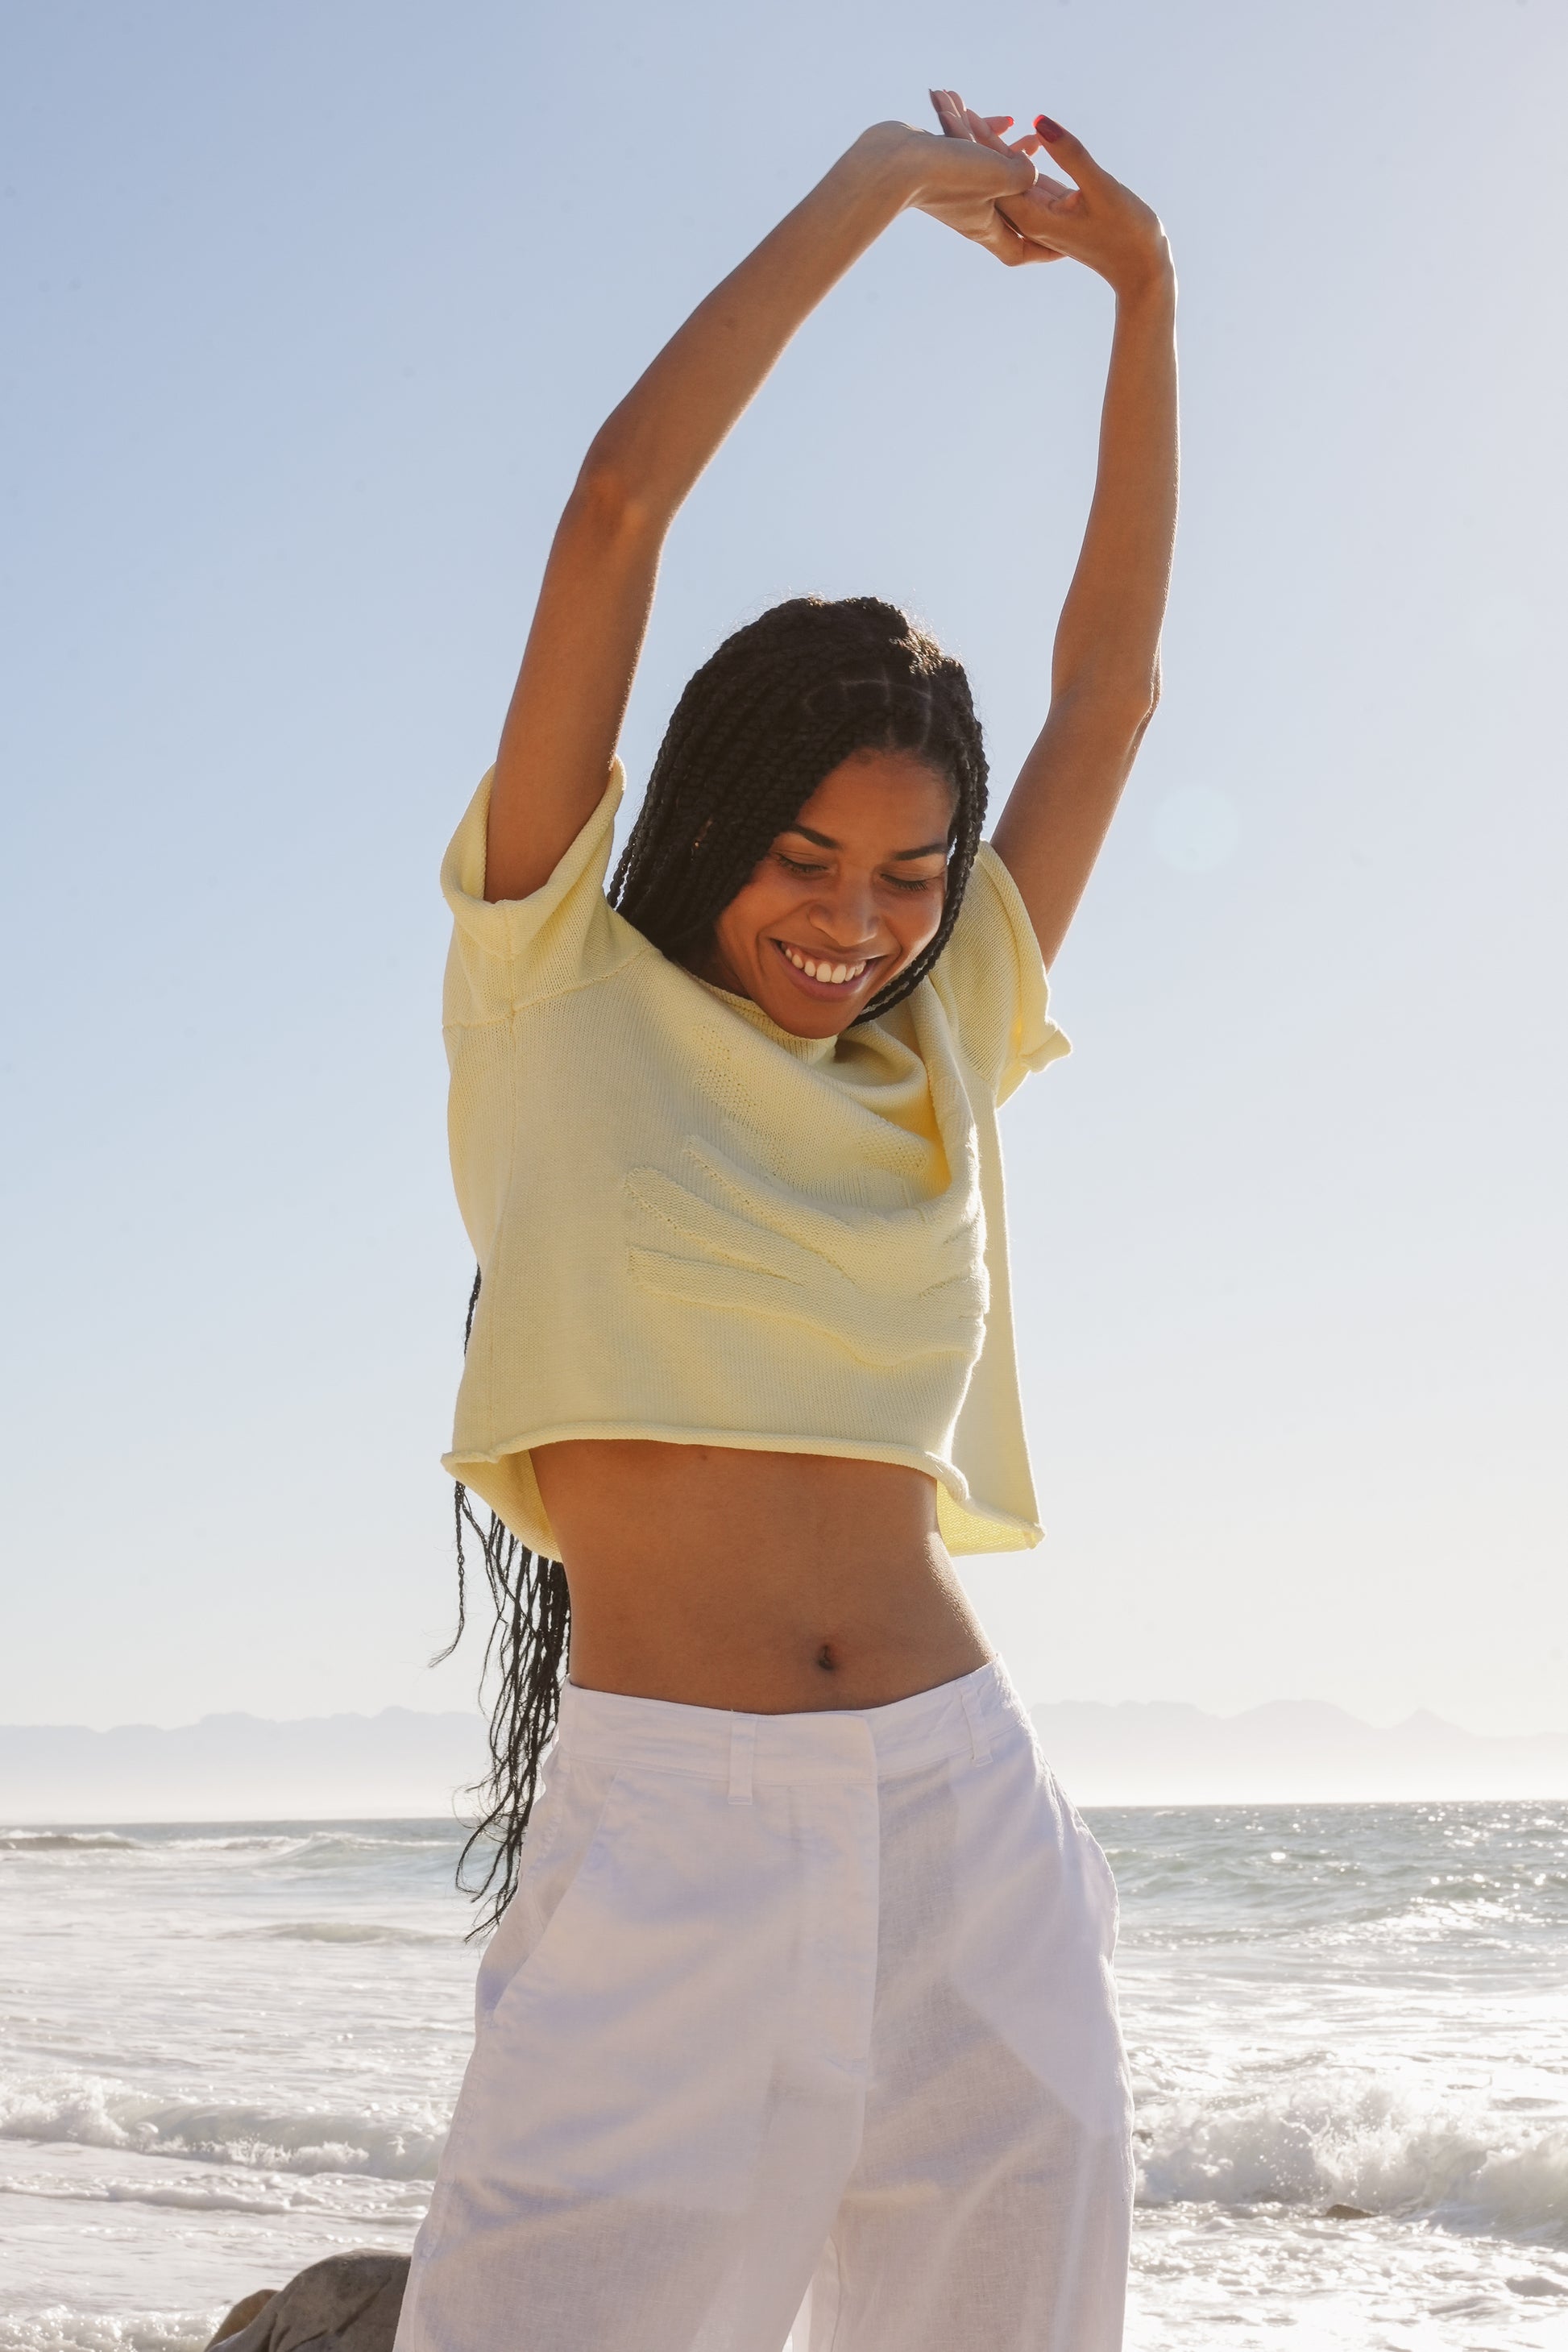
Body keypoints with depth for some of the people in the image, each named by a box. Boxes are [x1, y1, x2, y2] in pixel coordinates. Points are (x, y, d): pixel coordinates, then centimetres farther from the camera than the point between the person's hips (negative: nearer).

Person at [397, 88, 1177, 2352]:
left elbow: (1114, 671, 18)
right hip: (666, 1828, -4)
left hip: (965, 1824, 4)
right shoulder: (564, 995, 5)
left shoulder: (937, 1057, 15)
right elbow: (612, 514, 0)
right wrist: (865, 193, 7)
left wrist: (1145, 296, 16)